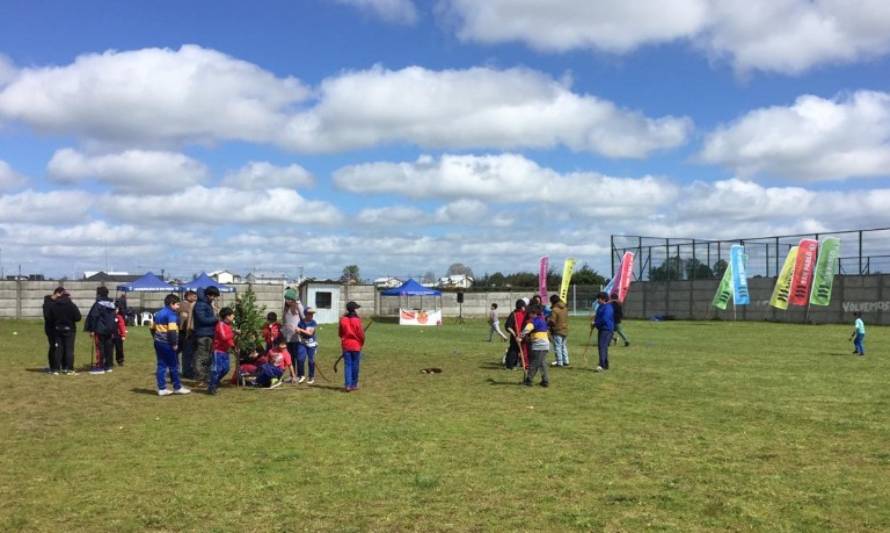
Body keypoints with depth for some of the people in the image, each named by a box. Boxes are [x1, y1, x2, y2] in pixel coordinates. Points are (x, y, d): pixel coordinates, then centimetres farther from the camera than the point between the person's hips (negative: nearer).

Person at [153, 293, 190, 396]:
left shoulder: (158, 314, 16)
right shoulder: (172, 314, -12)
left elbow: (152, 328, 21)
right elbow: (172, 330, -22)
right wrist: (174, 343, -16)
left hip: (158, 342, 8)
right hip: (167, 344, -8)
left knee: (161, 365, 9)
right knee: (173, 366, 2)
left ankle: (162, 388, 9)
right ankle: (177, 387, 8)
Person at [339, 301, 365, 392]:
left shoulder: (343, 319, -1)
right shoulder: (357, 320, -11)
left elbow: (340, 333, 7)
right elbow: (361, 334, -8)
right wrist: (361, 343, 9)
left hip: (346, 345, 3)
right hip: (356, 345, -3)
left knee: (347, 365, 4)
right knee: (355, 365, 8)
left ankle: (348, 385, -3)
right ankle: (354, 384, 15)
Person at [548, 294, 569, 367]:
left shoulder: (555, 310, -17)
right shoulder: (565, 309, 8)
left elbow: (552, 321, -19)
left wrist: (548, 320, 1)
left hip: (557, 331, -8)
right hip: (565, 330, 8)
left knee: (558, 347, -2)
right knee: (564, 346, 16)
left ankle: (559, 362, -3)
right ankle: (565, 361, 18)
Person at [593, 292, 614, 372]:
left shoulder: (607, 308, -15)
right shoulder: (600, 307, 16)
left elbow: (604, 319, -23)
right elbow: (598, 317, 29)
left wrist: (595, 324, -11)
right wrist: (595, 319, 7)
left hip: (606, 329, -11)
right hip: (601, 329, 11)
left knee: (602, 347, -20)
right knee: (601, 347, 15)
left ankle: (602, 365, -28)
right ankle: (605, 365, 26)